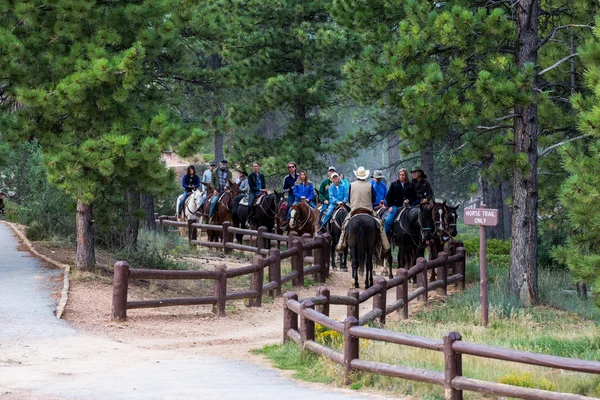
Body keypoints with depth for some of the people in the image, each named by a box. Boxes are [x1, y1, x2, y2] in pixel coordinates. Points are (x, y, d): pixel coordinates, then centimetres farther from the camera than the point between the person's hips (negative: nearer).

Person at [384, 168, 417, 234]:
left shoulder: (410, 185, 11)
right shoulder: (394, 184, 9)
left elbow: (414, 196, 11)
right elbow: (388, 196, 7)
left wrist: (409, 200, -9)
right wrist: (390, 206, -4)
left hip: (406, 206, 1)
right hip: (395, 206, -1)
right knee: (388, 221, -16)